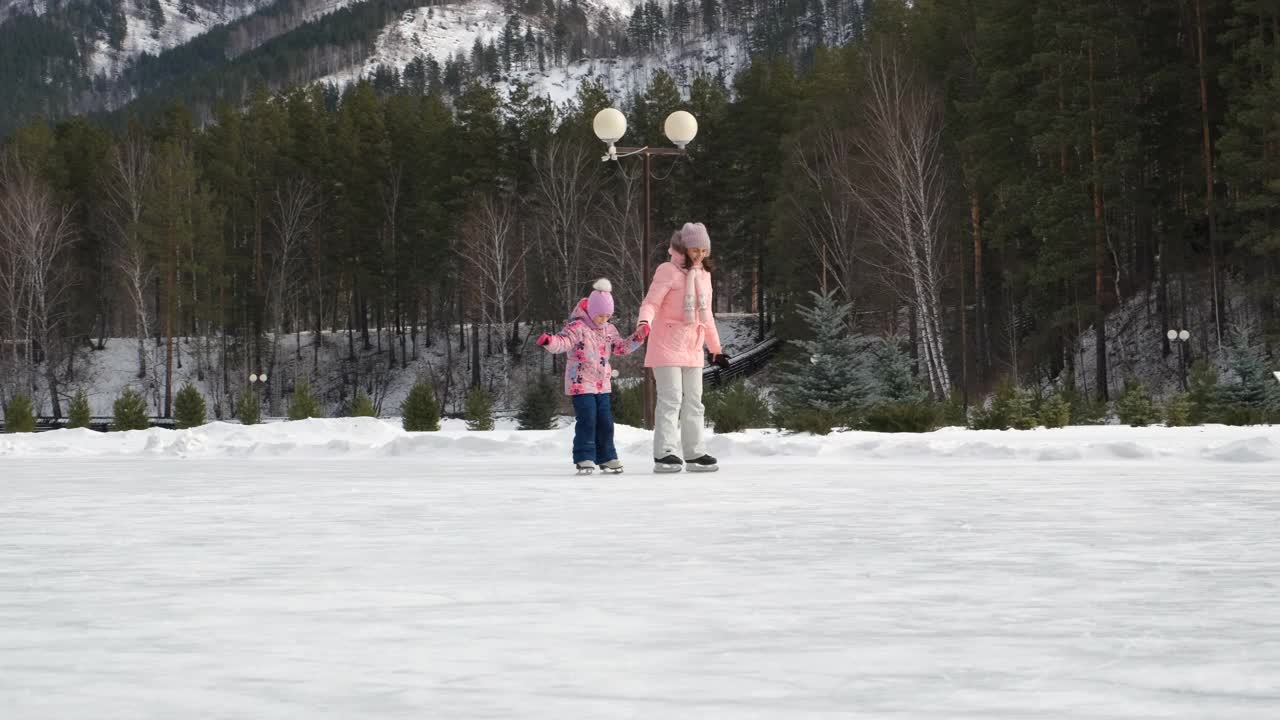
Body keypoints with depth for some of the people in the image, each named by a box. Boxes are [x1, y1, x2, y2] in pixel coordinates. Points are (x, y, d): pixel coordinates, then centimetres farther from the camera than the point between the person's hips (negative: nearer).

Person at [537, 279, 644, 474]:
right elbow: (563, 341, -25)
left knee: (605, 421, 9)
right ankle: (584, 458, -6)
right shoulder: (577, 327, -13)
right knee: (587, 420, -12)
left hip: (602, 384, 7)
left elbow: (620, 347, 19)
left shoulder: (609, 330, 10)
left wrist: (637, 339, 6)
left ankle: (606, 457, 19)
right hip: (581, 384, -7)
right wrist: (549, 341, -45)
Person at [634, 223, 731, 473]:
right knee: (671, 399, -12)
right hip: (667, 346, -7)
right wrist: (645, 322, -38)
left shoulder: (704, 275, 14)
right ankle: (665, 454, -12)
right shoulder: (668, 271, -8)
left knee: (693, 402, 9)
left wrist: (716, 348, 25)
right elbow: (651, 302, -17)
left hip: (693, 348, 7)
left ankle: (694, 454, 16)